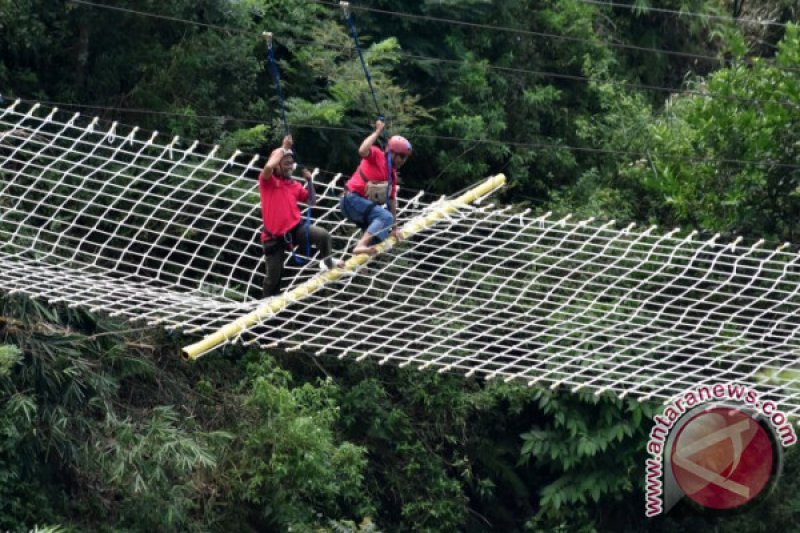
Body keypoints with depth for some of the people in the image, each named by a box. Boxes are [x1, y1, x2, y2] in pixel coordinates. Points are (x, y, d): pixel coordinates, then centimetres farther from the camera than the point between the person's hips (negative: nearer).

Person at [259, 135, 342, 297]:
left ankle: (327, 262, 7)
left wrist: (309, 181, 1)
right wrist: (283, 148, -18)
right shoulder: (267, 181, -6)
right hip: (274, 236, -3)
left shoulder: (294, 185, 10)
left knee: (324, 236, -21)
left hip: (296, 228, 3)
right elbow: (268, 167, -28)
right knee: (273, 276, 3)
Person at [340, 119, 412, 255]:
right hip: (353, 199, -10)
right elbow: (362, 151, -30)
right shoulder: (376, 156, -6)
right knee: (386, 217, -28)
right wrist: (378, 132, -22)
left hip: (364, 203, 10)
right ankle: (361, 246, -43)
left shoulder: (392, 174, 16)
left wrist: (394, 227, 19)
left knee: (382, 229, 23)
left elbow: (392, 200, 19)